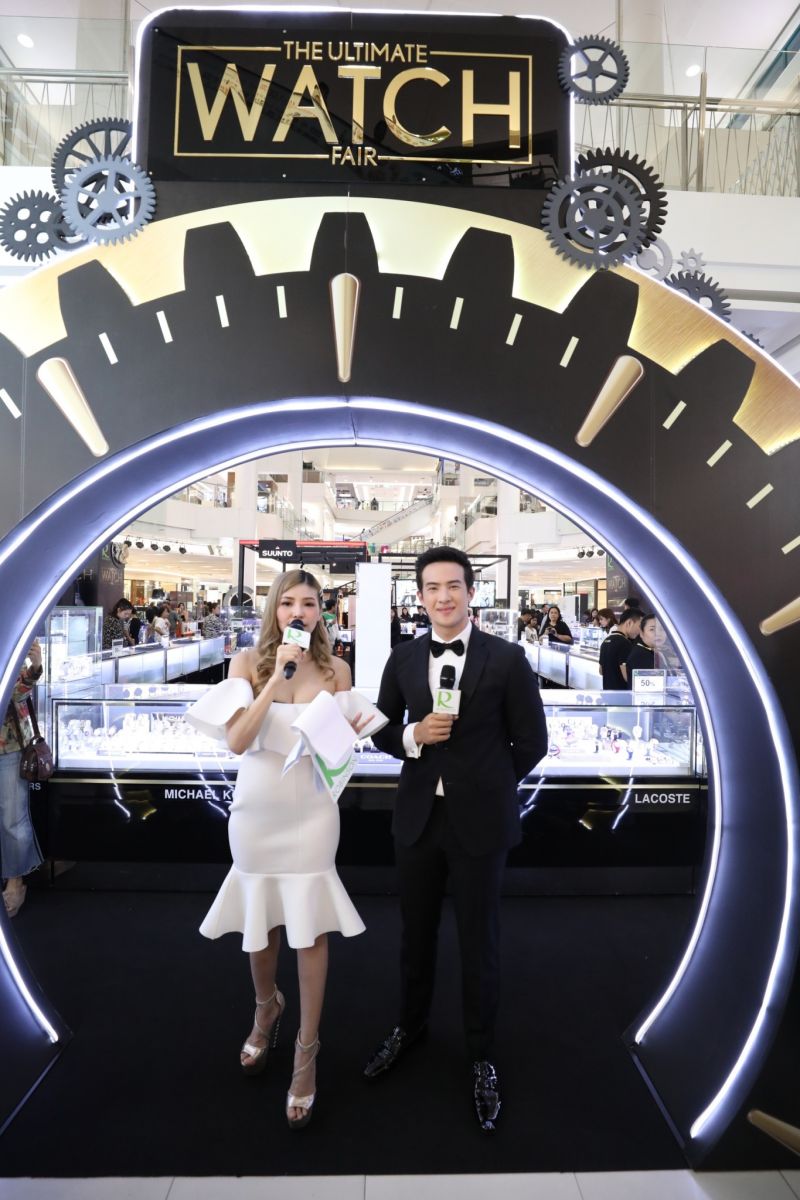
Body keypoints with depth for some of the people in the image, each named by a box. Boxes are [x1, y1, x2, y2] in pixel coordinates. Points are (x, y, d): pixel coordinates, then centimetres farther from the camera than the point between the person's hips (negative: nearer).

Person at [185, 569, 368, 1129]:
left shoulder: (336, 669, -4)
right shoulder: (249, 662, -6)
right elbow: (237, 741, -15)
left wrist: (351, 733, -23)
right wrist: (277, 676, -22)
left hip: (311, 808, 0)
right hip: (257, 806, 1)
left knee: (310, 927, 6)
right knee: (259, 920, 18)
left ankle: (307, 1050, 26)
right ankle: (267, 1008, 48)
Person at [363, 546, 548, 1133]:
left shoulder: (506, 658, -11)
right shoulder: (403, 658, 0)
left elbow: (531, 741, -4)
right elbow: (383, 730, 7)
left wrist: (485, 784, 2)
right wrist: (414, 736, -13)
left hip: (479, 821, -3)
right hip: (418, 816, 3)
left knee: (479, 942, 13)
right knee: (416, 932, 21)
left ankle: (482, 1057, 36)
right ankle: (410, 1026, 47)